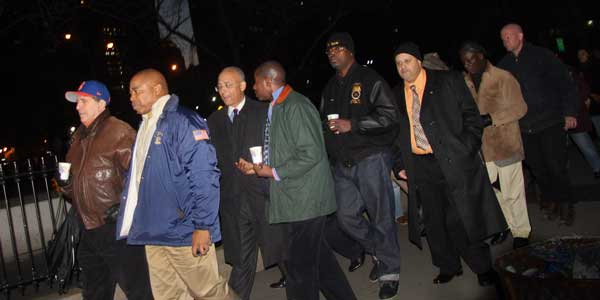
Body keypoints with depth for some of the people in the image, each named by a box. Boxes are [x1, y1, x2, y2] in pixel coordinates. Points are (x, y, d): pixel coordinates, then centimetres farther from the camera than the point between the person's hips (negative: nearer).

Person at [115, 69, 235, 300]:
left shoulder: (182, 121, -12)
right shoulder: (145, 127, 15)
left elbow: (204, 176, -18)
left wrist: (203, 226, -20)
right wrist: (132, 223, 18)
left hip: (185, 232, -8)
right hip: (153, 233, 8)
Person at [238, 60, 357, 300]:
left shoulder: (296, 106, -16)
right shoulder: (276, 108, 13)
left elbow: (311, 154, -21)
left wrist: (274, 172, -15)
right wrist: (258, 168, 8)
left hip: (305, 199, -9)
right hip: (298, 198, 9)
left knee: (300, 265, -1)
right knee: (317, 254, 19)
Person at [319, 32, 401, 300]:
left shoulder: (369, 79, -4)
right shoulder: (329, 88, 18)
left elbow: (390, 115, -12)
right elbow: (323, 121, 29)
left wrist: (352, 125, -17)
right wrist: (325, 127, 7)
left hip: (370, 159, -6)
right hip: (342, 164, 7)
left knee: (381, 217, 1)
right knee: (347, 217, 6)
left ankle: (390, 271, 17)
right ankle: (378, 252, 31)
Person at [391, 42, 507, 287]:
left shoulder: (449, 82, 0)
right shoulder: (396, 95, 10)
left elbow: (471, 117, -1)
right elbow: (395, 134, 15)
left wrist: (466, 151, -11)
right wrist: (399, 165, 7)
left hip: (454, 163, -3)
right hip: (420, 168, 4)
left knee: (462, 218, 1)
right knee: (433, 221, 9)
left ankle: (482, 268, 21)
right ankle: (448, 267, 28)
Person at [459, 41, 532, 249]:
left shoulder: (503, 78, -8)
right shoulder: (465, 82, 7)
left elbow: (519, 108, -12)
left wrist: (490, 119, -21)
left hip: (505, 143, -4)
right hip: (482, 146, 4)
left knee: (512, 191, 4)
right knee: (491, 189, 10)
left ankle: (521, 231, 21)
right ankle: (504, 225, 29)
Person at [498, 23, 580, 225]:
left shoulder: (541, 56, -2)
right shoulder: (504, 64, 8)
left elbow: (564, 83, -2)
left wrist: (570, 112, -8)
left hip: (550, 123, -3)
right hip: (524, 127, 3)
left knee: (556, 166, -2)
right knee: (537, 168, 6)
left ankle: (564, 204, 15)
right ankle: (549, 200, 24)